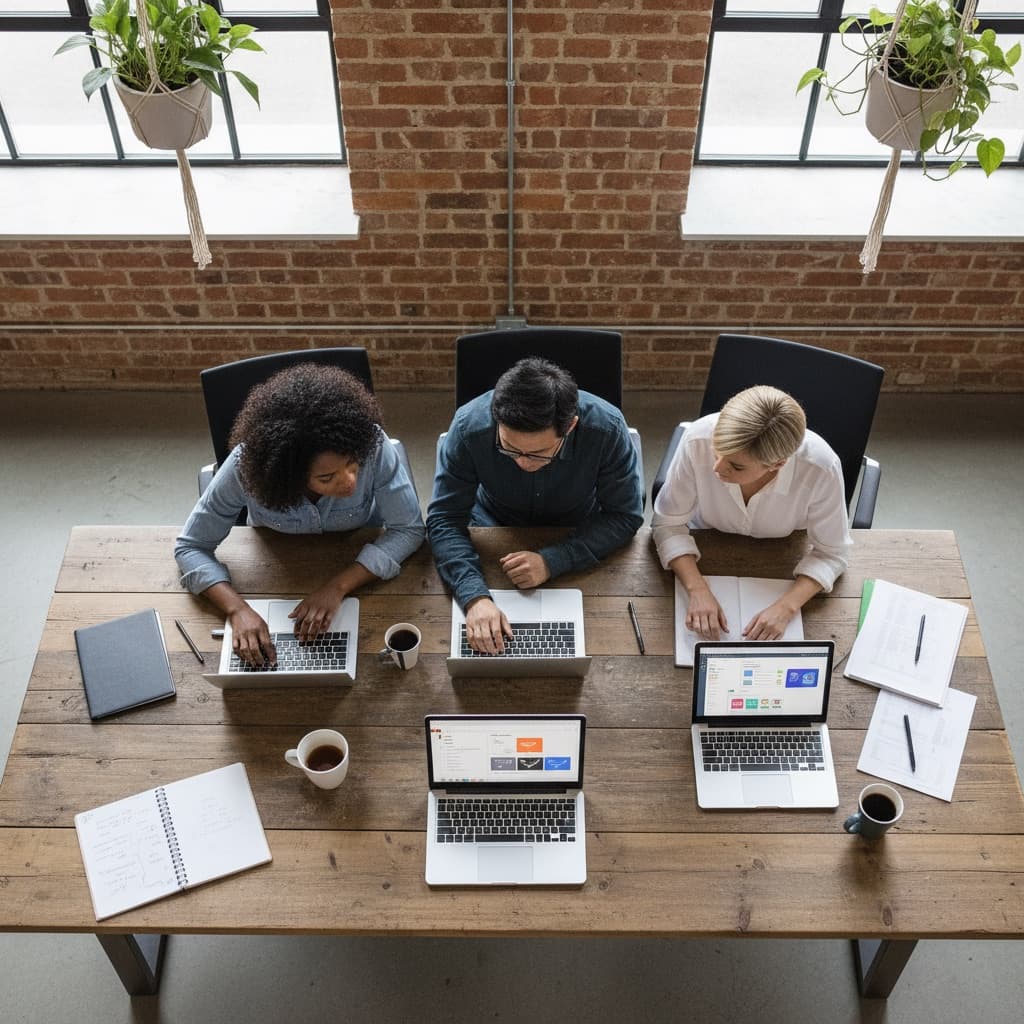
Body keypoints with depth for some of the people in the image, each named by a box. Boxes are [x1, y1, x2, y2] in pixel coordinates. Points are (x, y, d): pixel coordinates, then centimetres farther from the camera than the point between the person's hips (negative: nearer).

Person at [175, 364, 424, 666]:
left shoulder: (372, 444, -34)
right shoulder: (246, 466, -33)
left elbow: (409, 529, -25)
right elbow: (190, 547, -22)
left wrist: (337, 586, -37)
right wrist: (238, 610, -38)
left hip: (358, 563, 0)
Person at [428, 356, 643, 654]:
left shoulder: (607, 428, -35)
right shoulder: (469, 427, -30)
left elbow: (625, 516, -24)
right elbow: (444, 520, -24)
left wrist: (552, 561, -35)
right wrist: (475, 597, -41)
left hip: (576, 537, 2)